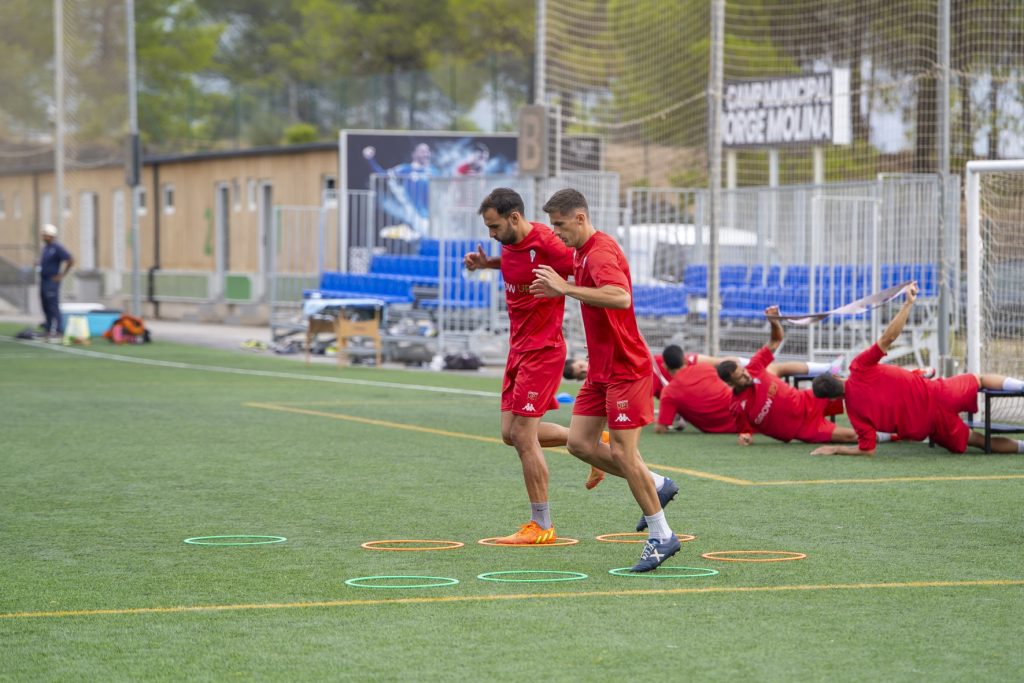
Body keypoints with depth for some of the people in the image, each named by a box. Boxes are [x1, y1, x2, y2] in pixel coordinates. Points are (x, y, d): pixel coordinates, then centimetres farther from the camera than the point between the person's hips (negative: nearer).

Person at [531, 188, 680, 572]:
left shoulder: (601, 253, -20)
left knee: (624, 454, -8)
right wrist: (560, 289, 14)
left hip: (625, 369, -10)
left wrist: (567, 288, -36)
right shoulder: (583, 253, 12)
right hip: (601, 370, 10)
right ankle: (657, 487, 20)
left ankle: (661, 537, 3)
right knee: (580, 444, 5)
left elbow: (621, 297, -39)